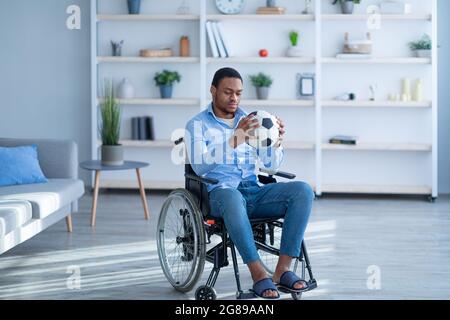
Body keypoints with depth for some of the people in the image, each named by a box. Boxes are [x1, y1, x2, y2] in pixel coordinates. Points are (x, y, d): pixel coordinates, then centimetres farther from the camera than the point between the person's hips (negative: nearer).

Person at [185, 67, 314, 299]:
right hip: (220, 193, -5)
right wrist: (234, 141, -24)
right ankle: (259, 274, -36)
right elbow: (199, 166, -14)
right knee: (232, 196, -42)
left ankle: (283, 269, -24)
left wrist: (277, 140, -11)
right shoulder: (197, 124, 4)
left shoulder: (250, 122, 19)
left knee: (303, 190, -22)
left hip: (254, 193, 5)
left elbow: (272, 164, 11)